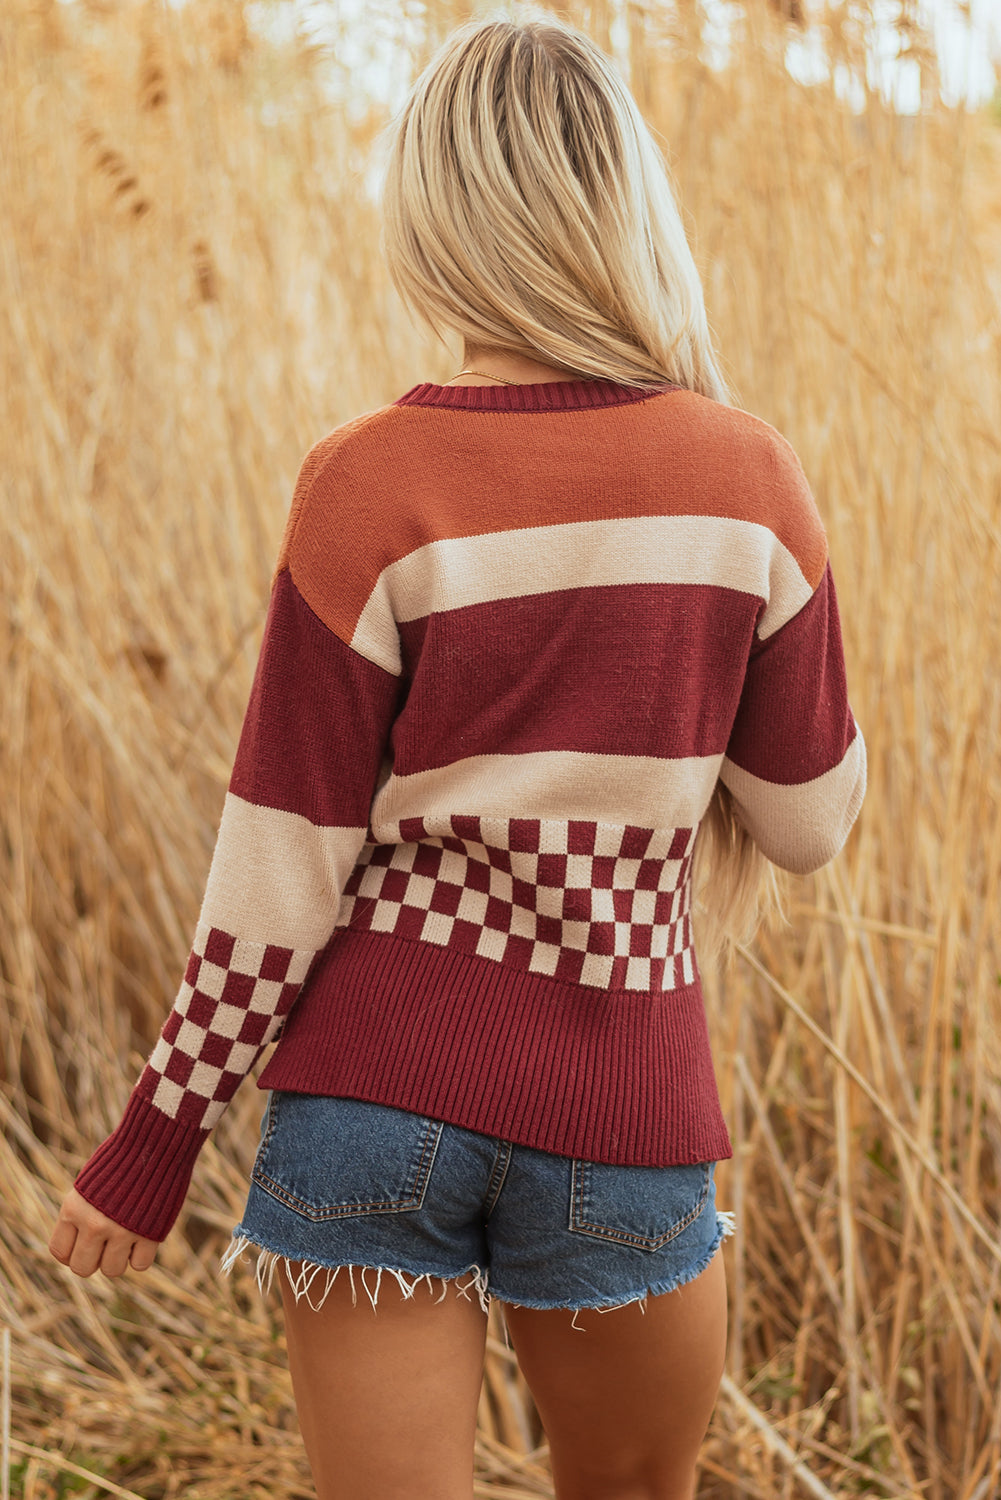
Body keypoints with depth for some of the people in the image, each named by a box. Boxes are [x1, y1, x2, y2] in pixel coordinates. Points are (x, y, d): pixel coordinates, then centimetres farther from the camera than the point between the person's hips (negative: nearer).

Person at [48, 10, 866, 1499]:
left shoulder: (368, 486, -11)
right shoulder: (750, 482, -5)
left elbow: (284, 871, -9)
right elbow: (811, 819, 5)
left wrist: (151, 1147, 2)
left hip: (378, 1091, -2)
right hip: (619, 1109, 2)